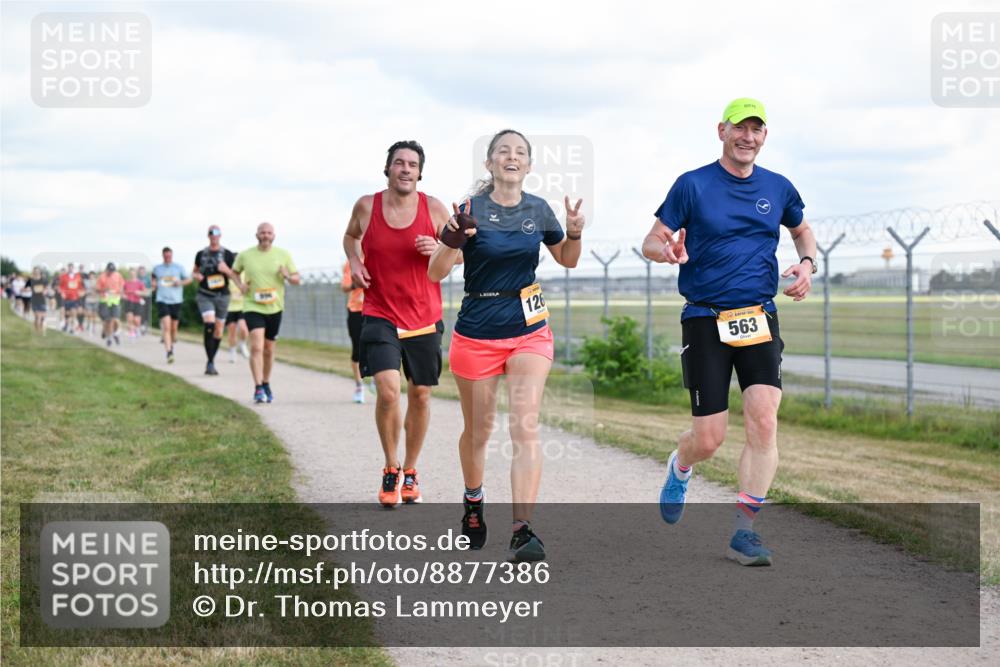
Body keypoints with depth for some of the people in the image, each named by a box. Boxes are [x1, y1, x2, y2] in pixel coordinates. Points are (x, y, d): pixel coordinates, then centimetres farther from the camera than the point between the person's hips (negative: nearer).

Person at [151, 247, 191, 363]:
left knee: (173, 327, 9)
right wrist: (153, 284, 4)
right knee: (166, 326, -16)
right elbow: (154, 279, 26)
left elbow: (188, 279, 10)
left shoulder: (179, 267, 5)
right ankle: (169, 352, -22)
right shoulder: (157, 268, 9)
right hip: (162, 300, -1)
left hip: (176, 301, 1)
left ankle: (171, 345, 36)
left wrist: (180, 282, -9)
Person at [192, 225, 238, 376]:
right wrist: (196, 275, -2)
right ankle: (210, 363, -19)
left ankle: (211, 362, 24)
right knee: (209, 325, -20)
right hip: (205, 295, -1)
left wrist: (226, 270, -17)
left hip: (222, 295, 1)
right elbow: (194, 271, 21)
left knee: (218, 331, 7)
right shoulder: (201, 254, 7)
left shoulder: (228, 255, 3)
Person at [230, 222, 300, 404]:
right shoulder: (245, 255, 1)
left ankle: (266, 384, 32)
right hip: (253, 307, -2)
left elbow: (298, 279, 6)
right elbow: (234, 272, 19)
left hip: (274, 308, 2)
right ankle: (258, 389, -20)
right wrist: (240, 285, -1)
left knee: (269, 350, 13)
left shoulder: (283, 255, 3)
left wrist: (288, 276, -16)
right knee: (256, 347, -18)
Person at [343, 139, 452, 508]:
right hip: (380, 315, -1)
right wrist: (354, 262, -1)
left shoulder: (433, 208, -4)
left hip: (424, 318, 2)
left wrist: (439, 249, -16)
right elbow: (351, 235, 19)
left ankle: (410, 471, 28)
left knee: (420, 394, 9)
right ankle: (391, 470, 3)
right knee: (388, 390, -17)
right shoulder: (366, 206, -3)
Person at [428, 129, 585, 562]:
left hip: (530, 332, 2)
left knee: (526, 427, -13)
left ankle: (523, 530, -18)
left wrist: (574, 233, -3)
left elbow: (567, 260, 18)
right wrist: (452, 240, -30)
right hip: (477, 334, -2)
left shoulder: (538, 210, 3)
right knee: (478, 429, 12)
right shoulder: (472, 210, -8)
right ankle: (473, 505, 39)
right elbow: (435, 274, -11)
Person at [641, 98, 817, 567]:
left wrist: (807, 263, 7)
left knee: (764, 422, -14)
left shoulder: (778, 189, 9)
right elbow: (651, 242, 1)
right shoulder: (692, 185, -2)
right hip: (705, 321, -3)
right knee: (708, 440, -4)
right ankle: (679, 469, 33)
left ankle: (744, 531, -5)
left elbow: (801, 229, 28)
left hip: (759, 318, 3)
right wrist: (667, 250, -23)